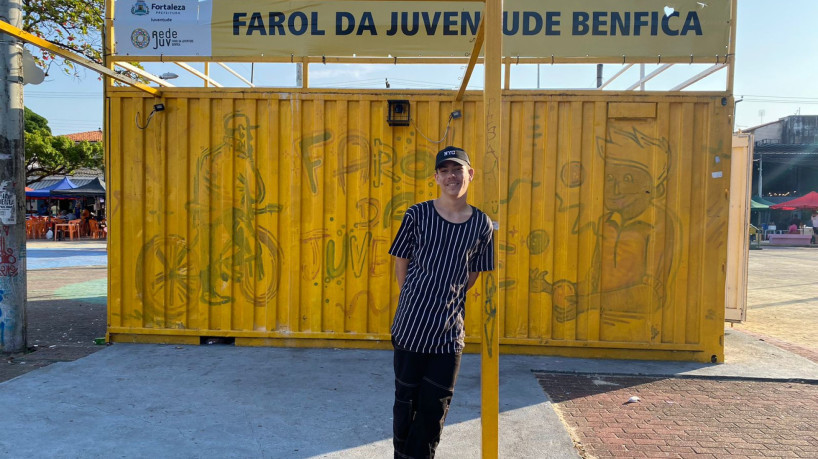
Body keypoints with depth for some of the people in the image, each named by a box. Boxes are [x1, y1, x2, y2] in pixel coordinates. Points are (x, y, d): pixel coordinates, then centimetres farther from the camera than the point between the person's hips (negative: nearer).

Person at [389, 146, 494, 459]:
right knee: (406, 400, 12)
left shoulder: (481, 225, -1)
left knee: (436, 406, 10)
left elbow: (473, 274, 9)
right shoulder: (417, 215, -7)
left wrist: (447, 300, 5)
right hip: (411, 325, -1)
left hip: (450, 330, 2)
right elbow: (401, 262, 3)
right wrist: (415, 300, 6)